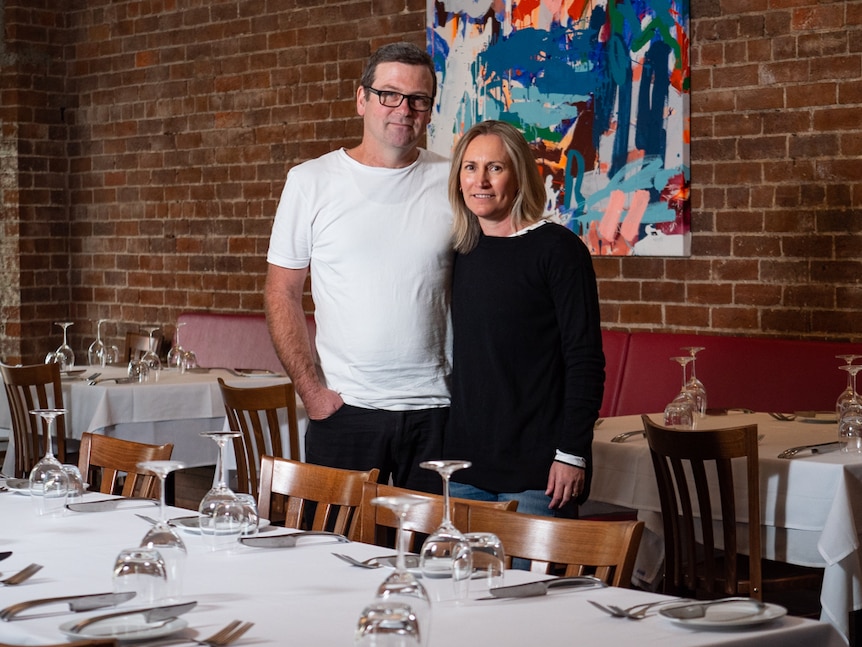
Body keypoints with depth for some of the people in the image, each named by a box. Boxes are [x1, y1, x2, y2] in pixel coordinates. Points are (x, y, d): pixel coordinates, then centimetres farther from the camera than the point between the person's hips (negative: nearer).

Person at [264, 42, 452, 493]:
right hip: (344, 409, -1)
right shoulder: (311, 181, 3)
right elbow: (282, 294, 4)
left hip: (437, 410, 1)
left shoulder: (453, 183, 5)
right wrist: (312, 390, -4)